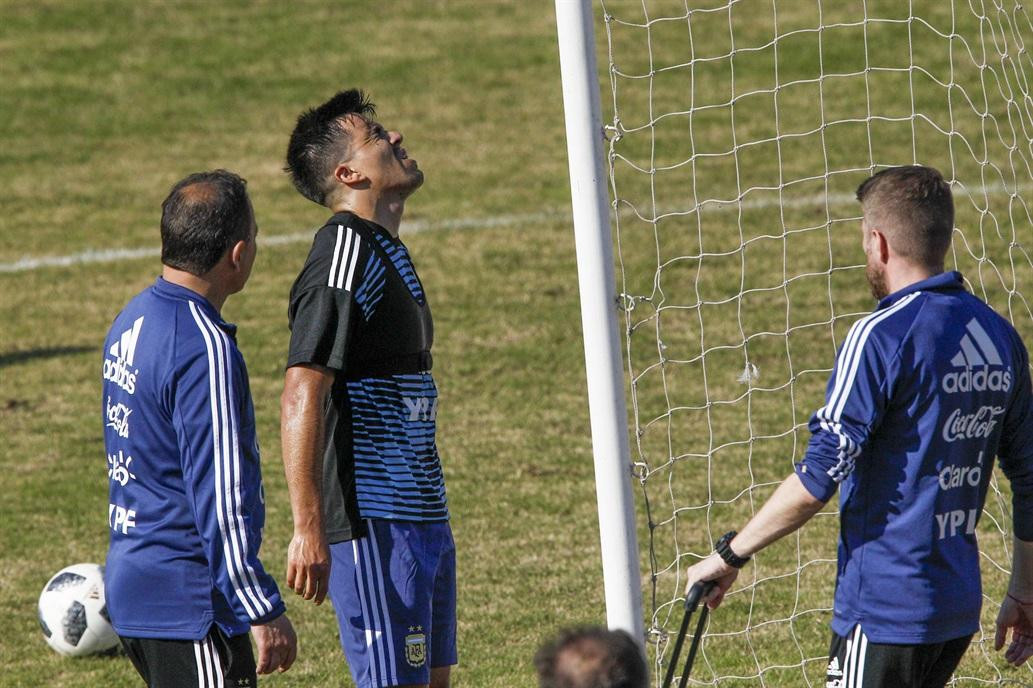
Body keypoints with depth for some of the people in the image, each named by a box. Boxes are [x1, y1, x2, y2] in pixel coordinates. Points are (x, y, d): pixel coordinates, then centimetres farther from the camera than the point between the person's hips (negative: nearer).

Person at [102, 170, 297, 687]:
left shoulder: (133, 320, 10)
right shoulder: (204, 348, -19)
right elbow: (219, 498, -21)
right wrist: (264, 611, -16)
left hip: (131, 584, 10)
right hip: (189, 602, -10)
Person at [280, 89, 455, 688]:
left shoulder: (386, 251, 16)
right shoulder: (345, 255, -15)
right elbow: (301, 398, -22)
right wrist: (308, 529, -27)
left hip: (421, 516, 10)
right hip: (374, 522, -10)